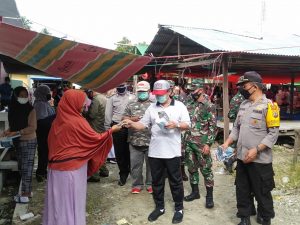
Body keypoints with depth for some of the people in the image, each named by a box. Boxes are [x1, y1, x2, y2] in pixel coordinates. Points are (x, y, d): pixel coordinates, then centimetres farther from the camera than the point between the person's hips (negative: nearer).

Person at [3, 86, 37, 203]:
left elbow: (33, 127, -20)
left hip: (28, 142, -7)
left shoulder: (30, 110, -14)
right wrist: (7, 132, -5)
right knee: (21, 167, 15)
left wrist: (16, 133, -23)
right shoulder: (13, 109, 4)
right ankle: (27, 191, 28)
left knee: (26, 168, 0)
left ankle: (25, 195, 10)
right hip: (18, 142, 7)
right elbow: (13, 125, 14)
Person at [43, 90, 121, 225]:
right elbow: (95, 139, -11)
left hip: (57, 166, 7)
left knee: (59, 198, 17)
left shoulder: (58, 120, 3)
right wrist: (111, 131, 2)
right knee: (72, 200, 7)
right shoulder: (77, 122, -18)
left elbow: (51, 142, 12)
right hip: (72, 167, -7)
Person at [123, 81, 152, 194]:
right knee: (135, 164, 9)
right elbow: (124, 118, 7)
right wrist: (132, 119, -10)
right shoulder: (131, 105, 9)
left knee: (151, 164, 9)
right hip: (135, 141, 2)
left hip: (150, 141, -1)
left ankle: (150, 184, 26)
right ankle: (137, 184, 25)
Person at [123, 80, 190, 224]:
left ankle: (179, 208, 27)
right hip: (154, 151, 3)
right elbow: (143, 124, 3)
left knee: (175, 181, 10)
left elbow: (187, 125, -2)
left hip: (172, 151, -3)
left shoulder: (179, 106, -1)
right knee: (156, 181, 14)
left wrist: (176, 124, -21)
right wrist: (131, 124, -16)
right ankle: (159, 207, 32)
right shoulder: (152, 107, 6)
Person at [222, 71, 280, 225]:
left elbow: (274, 133, -15)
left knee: (262, 192, 9)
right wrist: (227, 143, 3)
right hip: (242, 157, 7)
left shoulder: (268, 105, -11)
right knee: (242, 190, 16)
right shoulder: (243, 105, 10)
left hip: (260, 159, -6)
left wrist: (256, 150, -21)